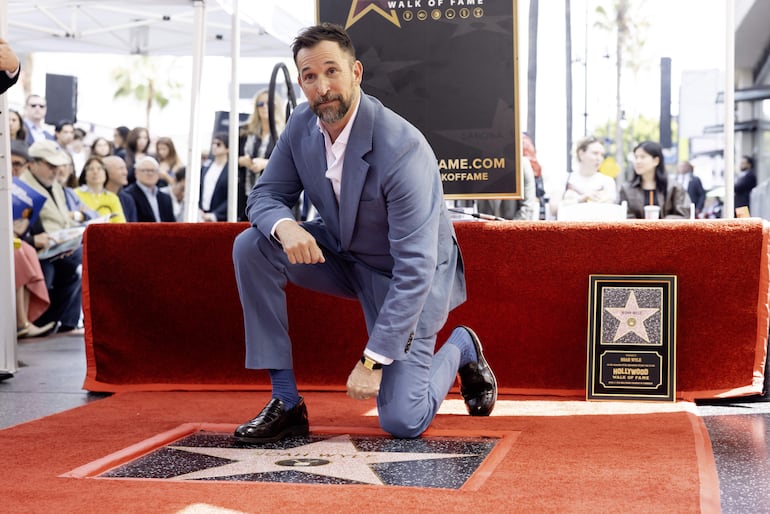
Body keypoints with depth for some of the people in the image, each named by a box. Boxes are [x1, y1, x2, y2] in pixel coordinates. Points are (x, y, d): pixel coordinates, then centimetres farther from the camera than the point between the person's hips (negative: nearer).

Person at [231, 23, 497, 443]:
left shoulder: (402, 148, -32)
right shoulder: (302, 125, -11)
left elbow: (414, 270, -32)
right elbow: (266, 193, -2)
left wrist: (372, 360, -32)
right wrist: (284, 226, -30)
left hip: (406, 276, -6)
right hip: (342, 254, 6)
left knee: (402, 422, -14)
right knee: (251, 246, -19)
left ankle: (461, 349, 21)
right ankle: (286, 402, -11)